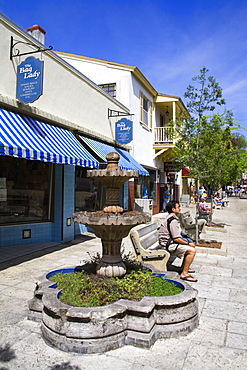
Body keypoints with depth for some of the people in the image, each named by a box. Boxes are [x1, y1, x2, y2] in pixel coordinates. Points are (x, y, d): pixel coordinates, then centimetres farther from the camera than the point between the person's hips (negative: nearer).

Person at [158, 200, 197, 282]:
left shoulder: (170, 217, 11)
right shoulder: (173, 221, -22)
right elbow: (176, 239, -24)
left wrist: (189, 242, 11)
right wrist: (188, 243, -10)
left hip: (170, 241, 11)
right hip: (168, 245, -11)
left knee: (192, 245, 17)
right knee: (192, 250, -18)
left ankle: (183, 267, 25)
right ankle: (184, 273, -11)